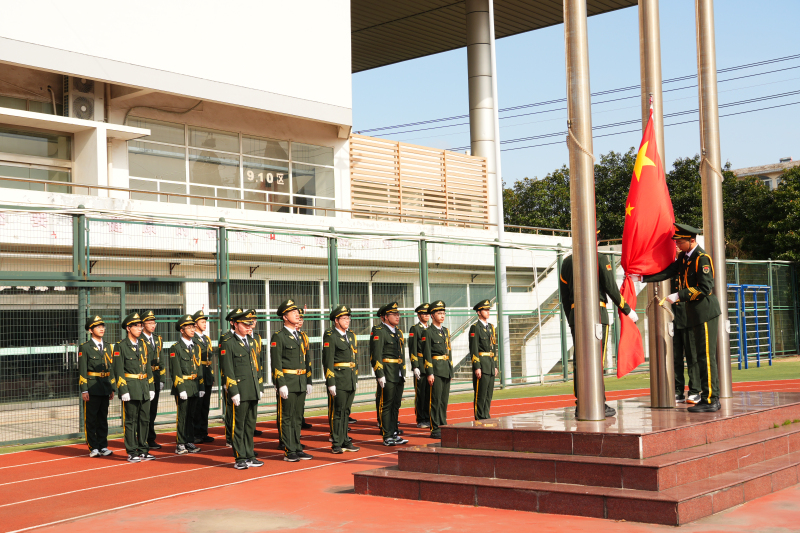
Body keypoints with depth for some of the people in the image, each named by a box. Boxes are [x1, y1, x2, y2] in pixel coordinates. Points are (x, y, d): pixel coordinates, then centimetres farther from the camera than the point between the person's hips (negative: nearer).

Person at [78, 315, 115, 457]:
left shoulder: (108, 347, 13)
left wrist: (112, 388, 13)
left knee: (103, 418, 10)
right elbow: (82, 370, -7)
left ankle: (103, 446, 16)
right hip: (92, 389, -5)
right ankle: (93, 448, 7)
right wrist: (84, 390, -13)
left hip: (105, 389, 5)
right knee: (91, 419, 1)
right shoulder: (85, 348, -4)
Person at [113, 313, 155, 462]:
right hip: (130, 388, -6)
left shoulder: (142, 345, 13)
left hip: (144, 388, 6)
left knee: (145, 419, 9)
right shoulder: (121, 346, -5)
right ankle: (132, 453, 6)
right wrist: (123, 390, -14)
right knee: (130, 420, -1)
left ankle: (143, 450, 18)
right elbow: (118, 370, -9)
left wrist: (151, 387, 12)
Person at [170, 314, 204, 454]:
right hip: (182, 386, -6)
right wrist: (181, 389, -15)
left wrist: (201, 387, 9)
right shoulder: (176, 348, -6)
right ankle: (181, 444, 4)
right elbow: (176, 371, -10)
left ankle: (190, 442, 16)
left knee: (192, 415, 9)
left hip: (195, 386, 6)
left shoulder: (196, 347, 13)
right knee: (182, 416, -2)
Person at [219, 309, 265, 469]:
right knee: (238, 425, 0)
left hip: (253, 392, 7)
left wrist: (260, 387, 15)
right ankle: (240, 458, 5)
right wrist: (234, 391, -15)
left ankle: (249, 456, 18)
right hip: (240, 392, -7)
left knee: (250, 424, 11)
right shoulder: (227, 344, -6)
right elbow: (227, 370, -10)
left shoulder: (251, 342, 16)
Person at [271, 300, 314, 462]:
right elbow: (276, 362, -12)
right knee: (286, 417, -2)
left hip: (301, 383, 7)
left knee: (298, 417, 12)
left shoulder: (300, 336, 16)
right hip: (287, 383, -7)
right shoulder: (278, 336, -7)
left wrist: (308, 381, 15)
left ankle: (297, 448, 19)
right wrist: (281, 384, -18)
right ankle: (289, 452, 2)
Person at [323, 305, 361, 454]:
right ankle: (336, 444, 4)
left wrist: (356, 379, 17)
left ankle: (345, 441, 20)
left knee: (346, 411, 13)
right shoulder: (330, 336, -8)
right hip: (338, 380, -7)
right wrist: (331, 383, -16)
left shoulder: (351, 335, 15)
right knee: (337, 412, -2)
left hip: (351, 380, 7)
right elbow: (328, 362, -12)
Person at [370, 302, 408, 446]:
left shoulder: (398, 332, 16)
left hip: (398, 375, 8)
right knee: (386, 405, -3)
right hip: (387, 374, -8)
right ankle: (387, 437, 2)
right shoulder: (378, 331, -10)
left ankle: (394, 434, 21)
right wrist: (380, 375, -19)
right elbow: (376, 355, -15)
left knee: (395, 405, 13)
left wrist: (403, 373, 19)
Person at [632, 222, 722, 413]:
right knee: (702, 356, 12)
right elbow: (668, 272, 13)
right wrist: (642, 278, 6)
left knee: (706, 356, -8)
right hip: (695, 313, 10)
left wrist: (679, 295, -22)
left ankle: (710, 400, -5)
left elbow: (705, 288, -21)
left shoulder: (703, 258, -15)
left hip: (705, 312, -10)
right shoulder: (683, 257, 12)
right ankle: (711, 398, 19)